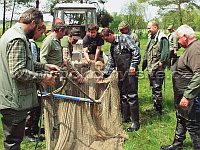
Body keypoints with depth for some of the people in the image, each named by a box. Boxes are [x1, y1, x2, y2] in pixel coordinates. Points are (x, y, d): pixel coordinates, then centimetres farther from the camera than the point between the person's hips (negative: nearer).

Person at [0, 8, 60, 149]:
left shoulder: (12, 34, 15)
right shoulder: (18, 39, -20)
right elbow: (18, 72, -26)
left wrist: (44, 66, 14)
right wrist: (42, 77, -16)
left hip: (11, 99, 11)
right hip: (15, 101, -11)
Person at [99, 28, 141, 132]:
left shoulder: (124, 38, -6)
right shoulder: (112, 46, 19)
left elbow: (136, 50, -15)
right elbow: (110, 62, 25)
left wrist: (133, 65, -22)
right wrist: (104, 75, 22)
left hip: (130, 72, -9)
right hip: (121, 73, 9)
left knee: (132, 96, -8)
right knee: (122, 95, 14)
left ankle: (135, 122, -3)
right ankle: (125, 117, 28)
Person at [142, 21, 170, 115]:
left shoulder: (162, 38, -14)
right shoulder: (151, 38, 15)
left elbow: (165, 52, -21)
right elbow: (146, 52, 23)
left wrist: (161, 62, -21)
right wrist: (144, 62, 18)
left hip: (157, 69, -9)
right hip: (150, 68, 9)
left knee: (157, 89, -4)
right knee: (153, 88, 17)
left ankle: (158, 109, 6)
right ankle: (155, 107, 29)